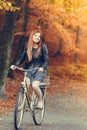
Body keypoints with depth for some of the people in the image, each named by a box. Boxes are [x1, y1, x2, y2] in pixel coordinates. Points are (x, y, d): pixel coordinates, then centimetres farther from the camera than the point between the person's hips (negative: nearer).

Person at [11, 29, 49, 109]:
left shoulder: (43, 46, -6)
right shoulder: (27, 47, 4)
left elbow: (46, 59, -7)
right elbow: (22, 57, 8)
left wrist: (42, 67, -26)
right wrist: (16, 65, -8)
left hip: (40, 70, -3)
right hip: (29, 69, 3)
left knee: (35, 85, -26)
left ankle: (40, 101, 0)